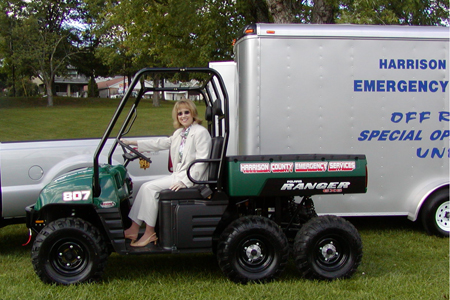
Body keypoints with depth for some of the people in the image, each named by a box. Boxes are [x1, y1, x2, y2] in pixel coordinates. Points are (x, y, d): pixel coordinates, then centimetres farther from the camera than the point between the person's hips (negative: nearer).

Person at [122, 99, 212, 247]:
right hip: (179, 175, 9)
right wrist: (133, 143, 15)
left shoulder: (201, 132, -11)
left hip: (191, 178, -9)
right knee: (146, 187, -4)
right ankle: (134, 229, -3)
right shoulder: (179, 133, 17)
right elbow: (161, 143, 19)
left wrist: (186, 181, -23)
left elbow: (201, 161, -18)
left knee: (150, 188, -16)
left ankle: (150, 233, -9)